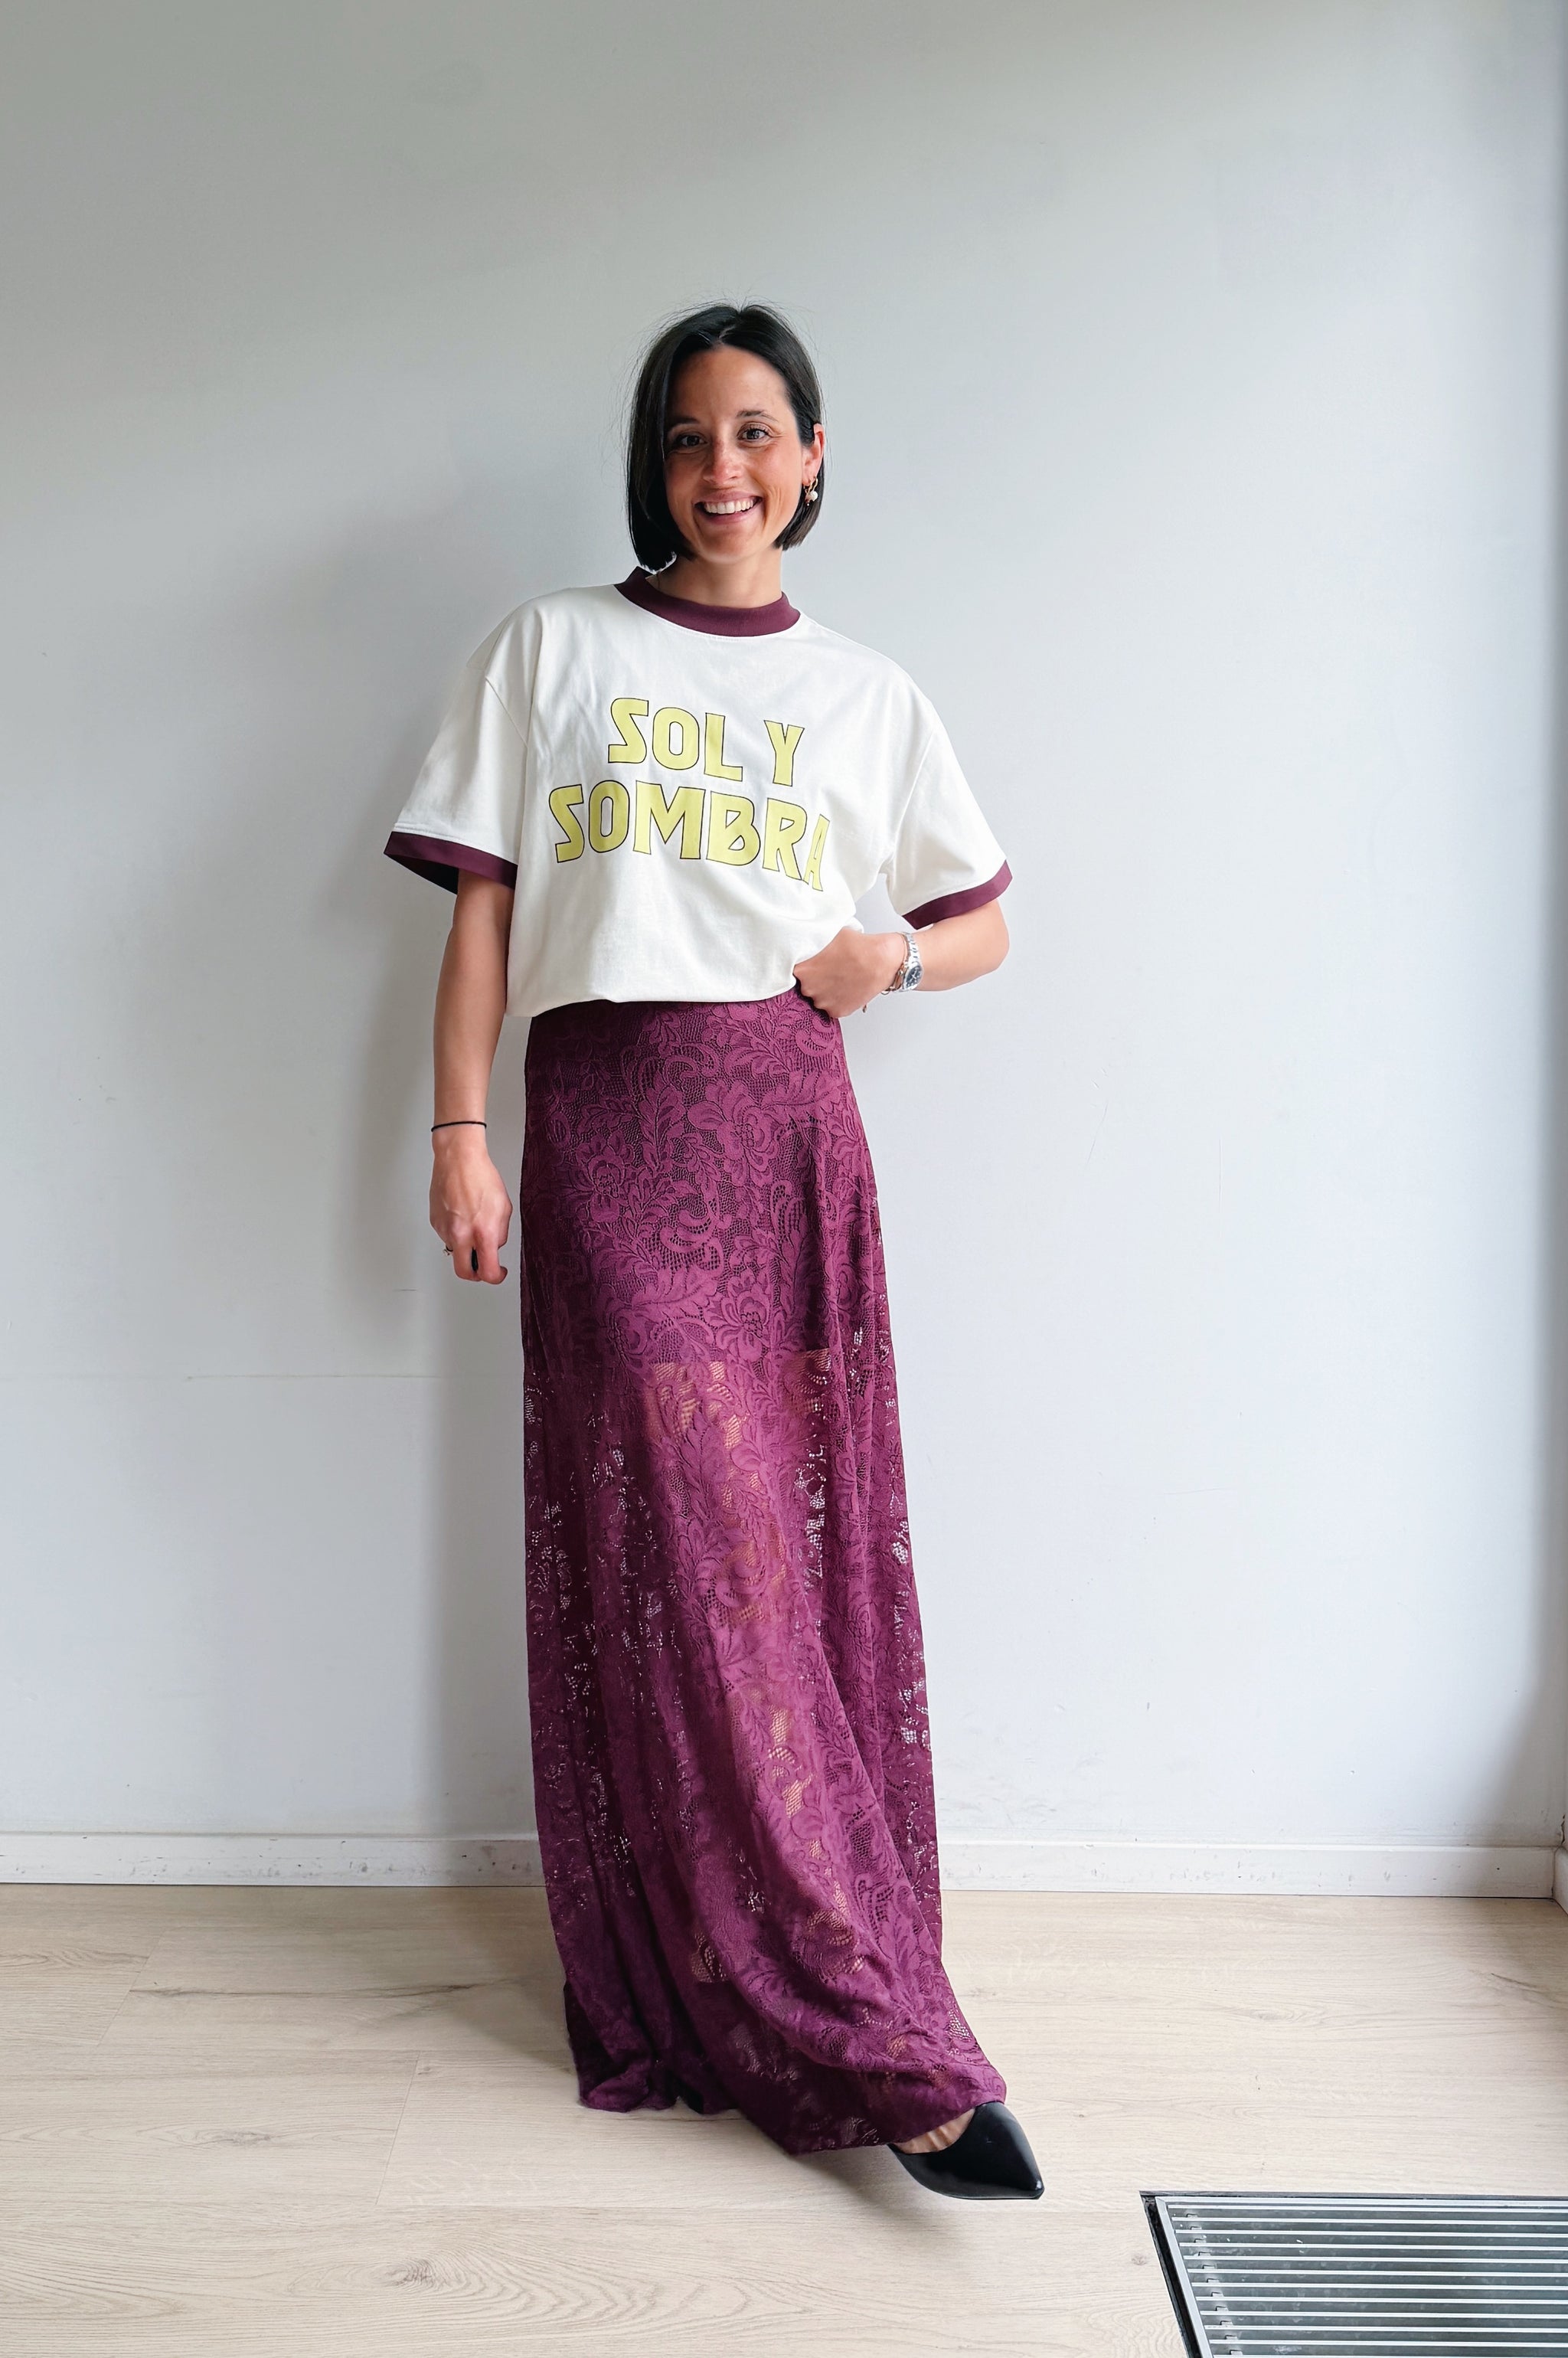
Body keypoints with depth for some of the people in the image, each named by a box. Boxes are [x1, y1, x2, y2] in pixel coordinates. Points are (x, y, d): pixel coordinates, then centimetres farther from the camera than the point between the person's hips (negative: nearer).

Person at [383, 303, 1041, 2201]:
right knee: (674, 1554, -7)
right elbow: (481, 903, 6)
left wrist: (891, 950, -2)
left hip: (788, 1122, 2)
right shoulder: (551, 651, 11)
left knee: (809, 1540, -1)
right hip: (607, 1118, -2)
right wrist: (458, 1134, -3)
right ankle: (877, 2047, 0)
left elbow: (985, 927, 20)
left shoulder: (866, 693, 16)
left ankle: (802, 1974, 15)